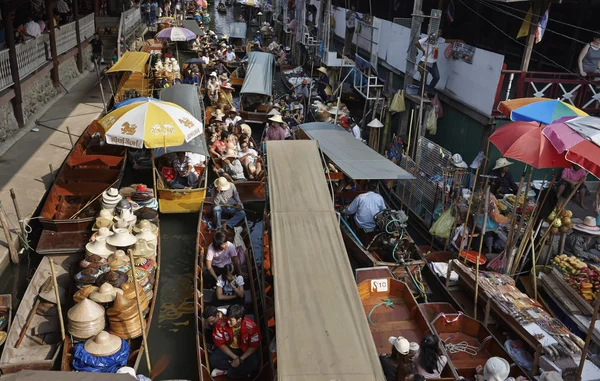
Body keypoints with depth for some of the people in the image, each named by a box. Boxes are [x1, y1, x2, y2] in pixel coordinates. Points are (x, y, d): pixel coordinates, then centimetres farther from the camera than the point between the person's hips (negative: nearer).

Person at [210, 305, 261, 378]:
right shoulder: (221, 324, -23)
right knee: (213, 360, -25)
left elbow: (254, 346, -15)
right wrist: (234, 357, -18)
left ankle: (224, 371, -13)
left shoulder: (251, 326, -26)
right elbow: (220, 344, -11)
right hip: (228, 350, 2)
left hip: (245, 351, -1)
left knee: (254, 363, -31)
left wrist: (240, 359, -23)